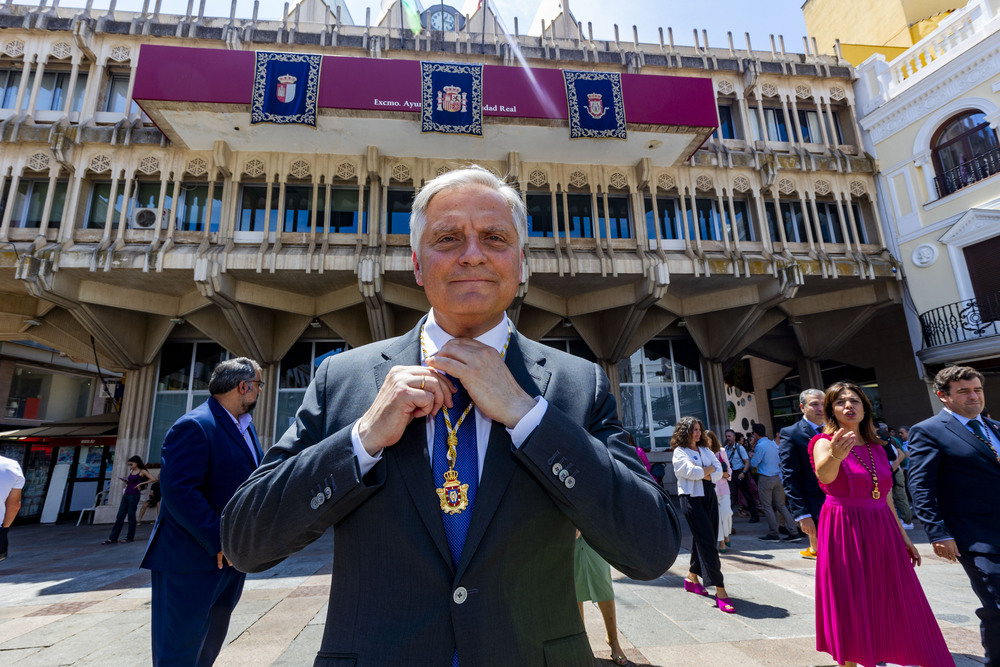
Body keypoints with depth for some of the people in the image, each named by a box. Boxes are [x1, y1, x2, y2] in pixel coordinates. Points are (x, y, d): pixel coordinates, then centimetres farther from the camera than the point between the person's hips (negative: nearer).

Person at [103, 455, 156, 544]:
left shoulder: (142, 471, -2)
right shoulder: (131, 471, 18)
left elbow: (153, 479, -12)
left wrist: (141, 483, -11)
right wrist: (125, 481, 4)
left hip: (134, 495, -7)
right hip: (126, 494, 7)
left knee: (131, 516, -1)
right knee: (120, 516, 4)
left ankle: (130, 537, 8)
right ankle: (113, 538, 6)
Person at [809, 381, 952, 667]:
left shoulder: (875, 447, 9)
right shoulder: (824, 442, -10)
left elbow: (885, 496, 16)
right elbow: (824, 475, -33)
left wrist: (903, 536, 14)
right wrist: (834, 456, -54)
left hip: (882, 531, 6)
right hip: (844, 532, -5)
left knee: (893, 607, 12)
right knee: (850, 609, 3)